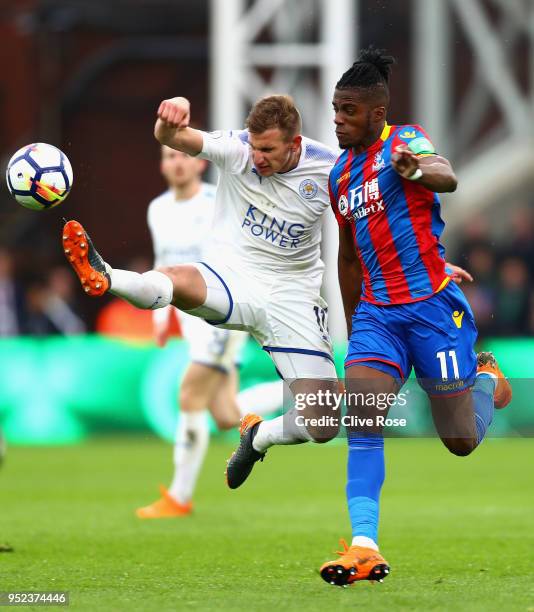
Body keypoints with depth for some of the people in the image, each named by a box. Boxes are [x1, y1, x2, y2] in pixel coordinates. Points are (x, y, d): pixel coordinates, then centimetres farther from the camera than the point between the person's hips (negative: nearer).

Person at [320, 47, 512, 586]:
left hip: (431, 305, -6)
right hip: (376, 312, 6)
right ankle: (364, 546, -21)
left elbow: (447, 177, -30)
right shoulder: (341, 174, 13)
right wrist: (353, 328, 24)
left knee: (461, 442, 1)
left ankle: (487, 379, 35)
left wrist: (418, 169, -53)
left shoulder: (405, 141, -8)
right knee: (361, 422, -16)